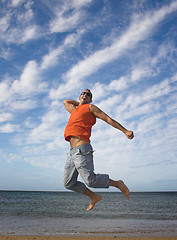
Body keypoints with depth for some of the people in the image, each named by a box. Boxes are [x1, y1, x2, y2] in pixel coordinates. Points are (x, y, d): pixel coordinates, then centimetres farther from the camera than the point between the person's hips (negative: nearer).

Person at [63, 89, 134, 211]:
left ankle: (118, 184, 5)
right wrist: (79, 102, 38)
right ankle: (94, 197, 22)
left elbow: (108, 119, 2)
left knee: (91, 180, -17)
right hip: (72, 152, 8)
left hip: (82, 150, -8)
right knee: (69, 183, 7)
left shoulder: (90, 108, 8)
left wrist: (125, 131, -5)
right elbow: (65, 101, 49)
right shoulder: (74, 110, 28)